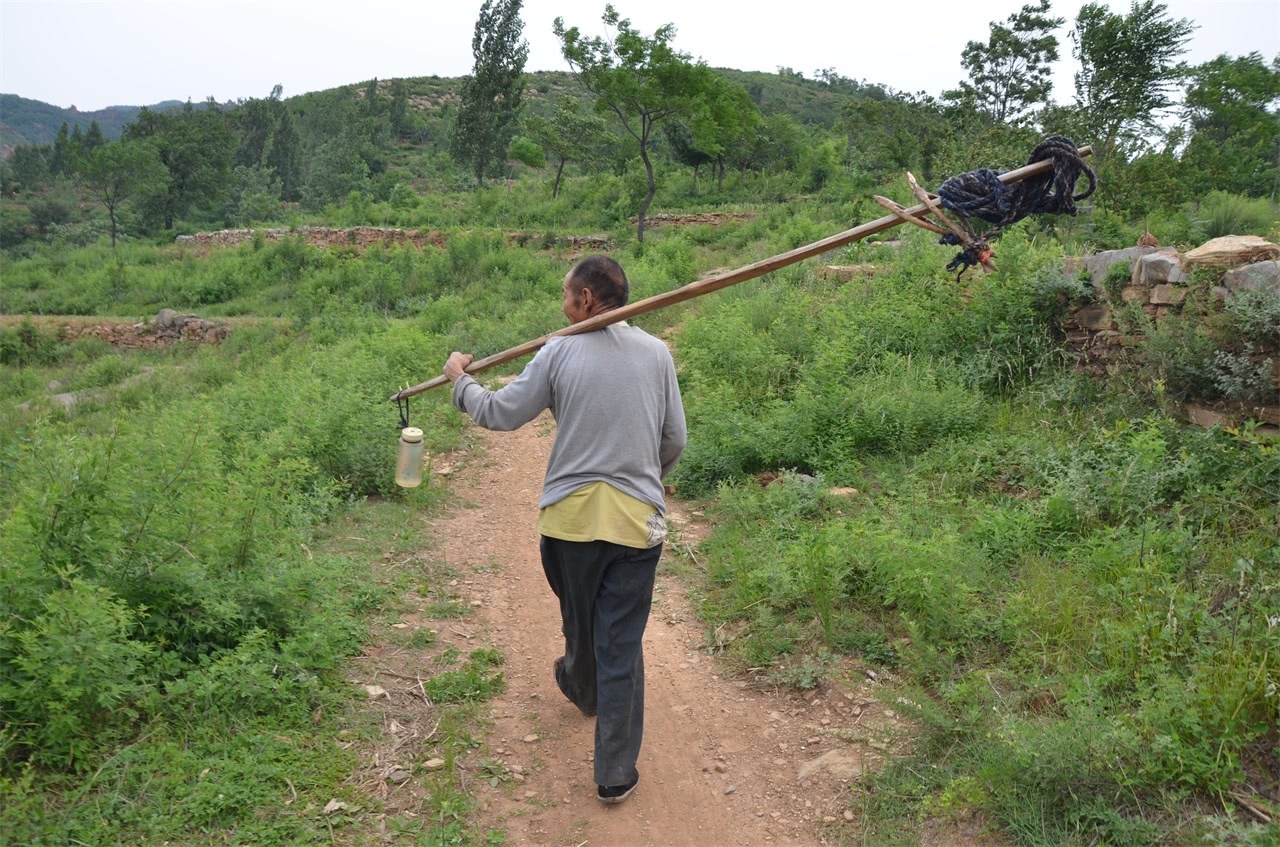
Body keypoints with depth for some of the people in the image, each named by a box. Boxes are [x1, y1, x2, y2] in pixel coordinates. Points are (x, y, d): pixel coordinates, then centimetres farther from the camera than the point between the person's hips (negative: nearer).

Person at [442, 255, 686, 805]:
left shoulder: (560, 353, -5)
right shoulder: (656, 353, 1)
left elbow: (500, 414, 1)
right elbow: (674, 441, 4)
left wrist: (460, 381, 19)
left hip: (571, 515, 0)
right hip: (637, 519, 0)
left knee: (580, 622, 24)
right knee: (622, 645, 6)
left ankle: (583, 690, 54)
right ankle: (616, 774, 14)